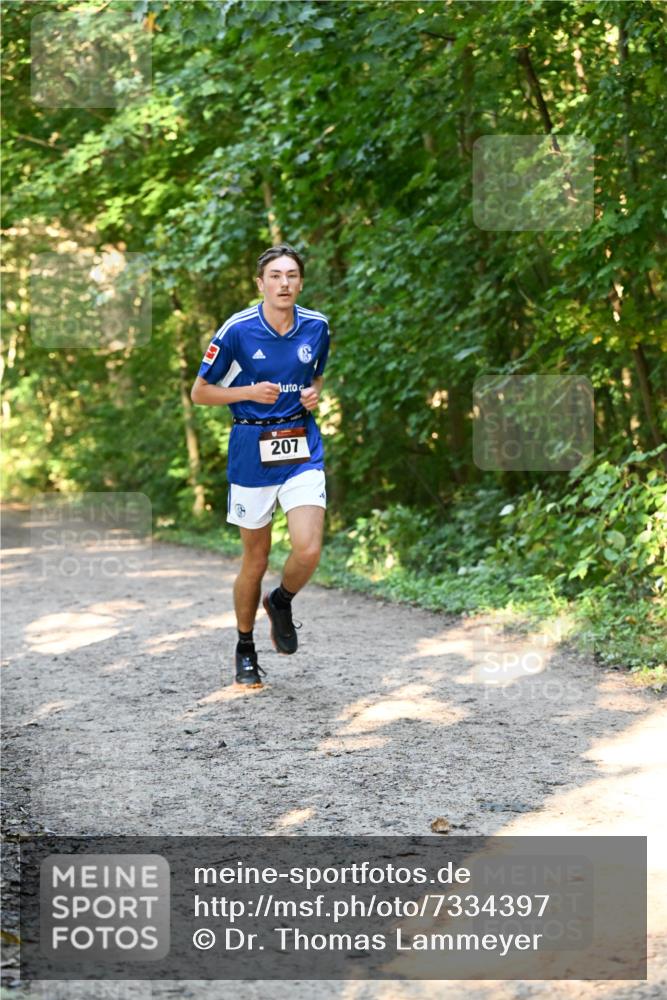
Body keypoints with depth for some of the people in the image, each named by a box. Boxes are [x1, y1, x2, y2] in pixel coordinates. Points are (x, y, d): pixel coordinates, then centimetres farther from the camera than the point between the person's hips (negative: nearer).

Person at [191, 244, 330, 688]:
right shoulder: (238, 330, -9)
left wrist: (315, 394, -1)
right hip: (252, 450, -2)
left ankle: (281, 603, 19)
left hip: (302, 448, 2)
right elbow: (200, 392, -1)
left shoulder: (317, 327, 2)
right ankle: (245, 650, 27)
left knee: (308, 552, -15)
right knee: (256, 559, 7)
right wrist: (251, 392, -16)